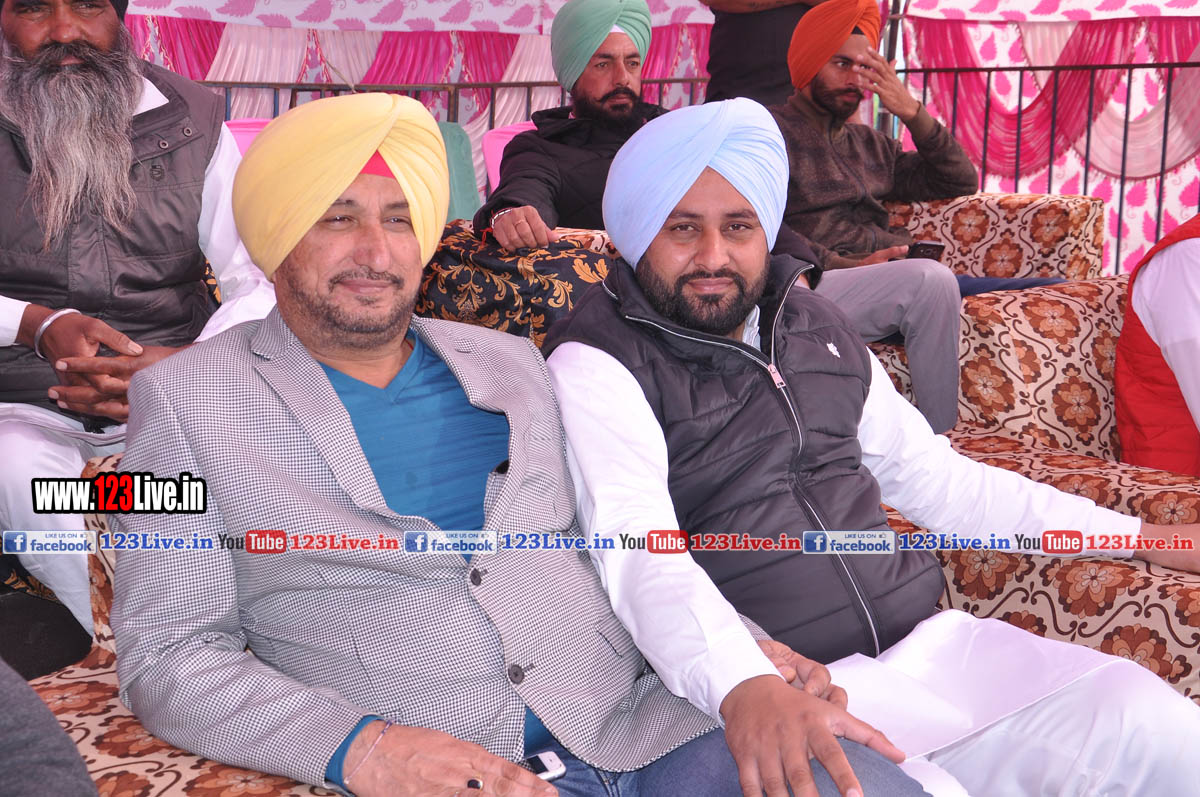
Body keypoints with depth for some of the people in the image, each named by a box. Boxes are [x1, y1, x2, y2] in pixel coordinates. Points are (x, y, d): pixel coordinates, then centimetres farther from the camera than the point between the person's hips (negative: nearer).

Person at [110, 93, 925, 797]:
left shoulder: (512, 364, 16)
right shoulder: (185, 398, 5)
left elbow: (621, 546, 11)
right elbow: (168, 653, 0)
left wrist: (744, 676, -7)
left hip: (641, 721, 3)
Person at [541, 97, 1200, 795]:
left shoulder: (815, 327, 16)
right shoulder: (595, 365, -6)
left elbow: (930, 475, 24)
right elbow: (637, 546, -22)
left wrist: (1137, 535, 23)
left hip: (924, 640, 6)